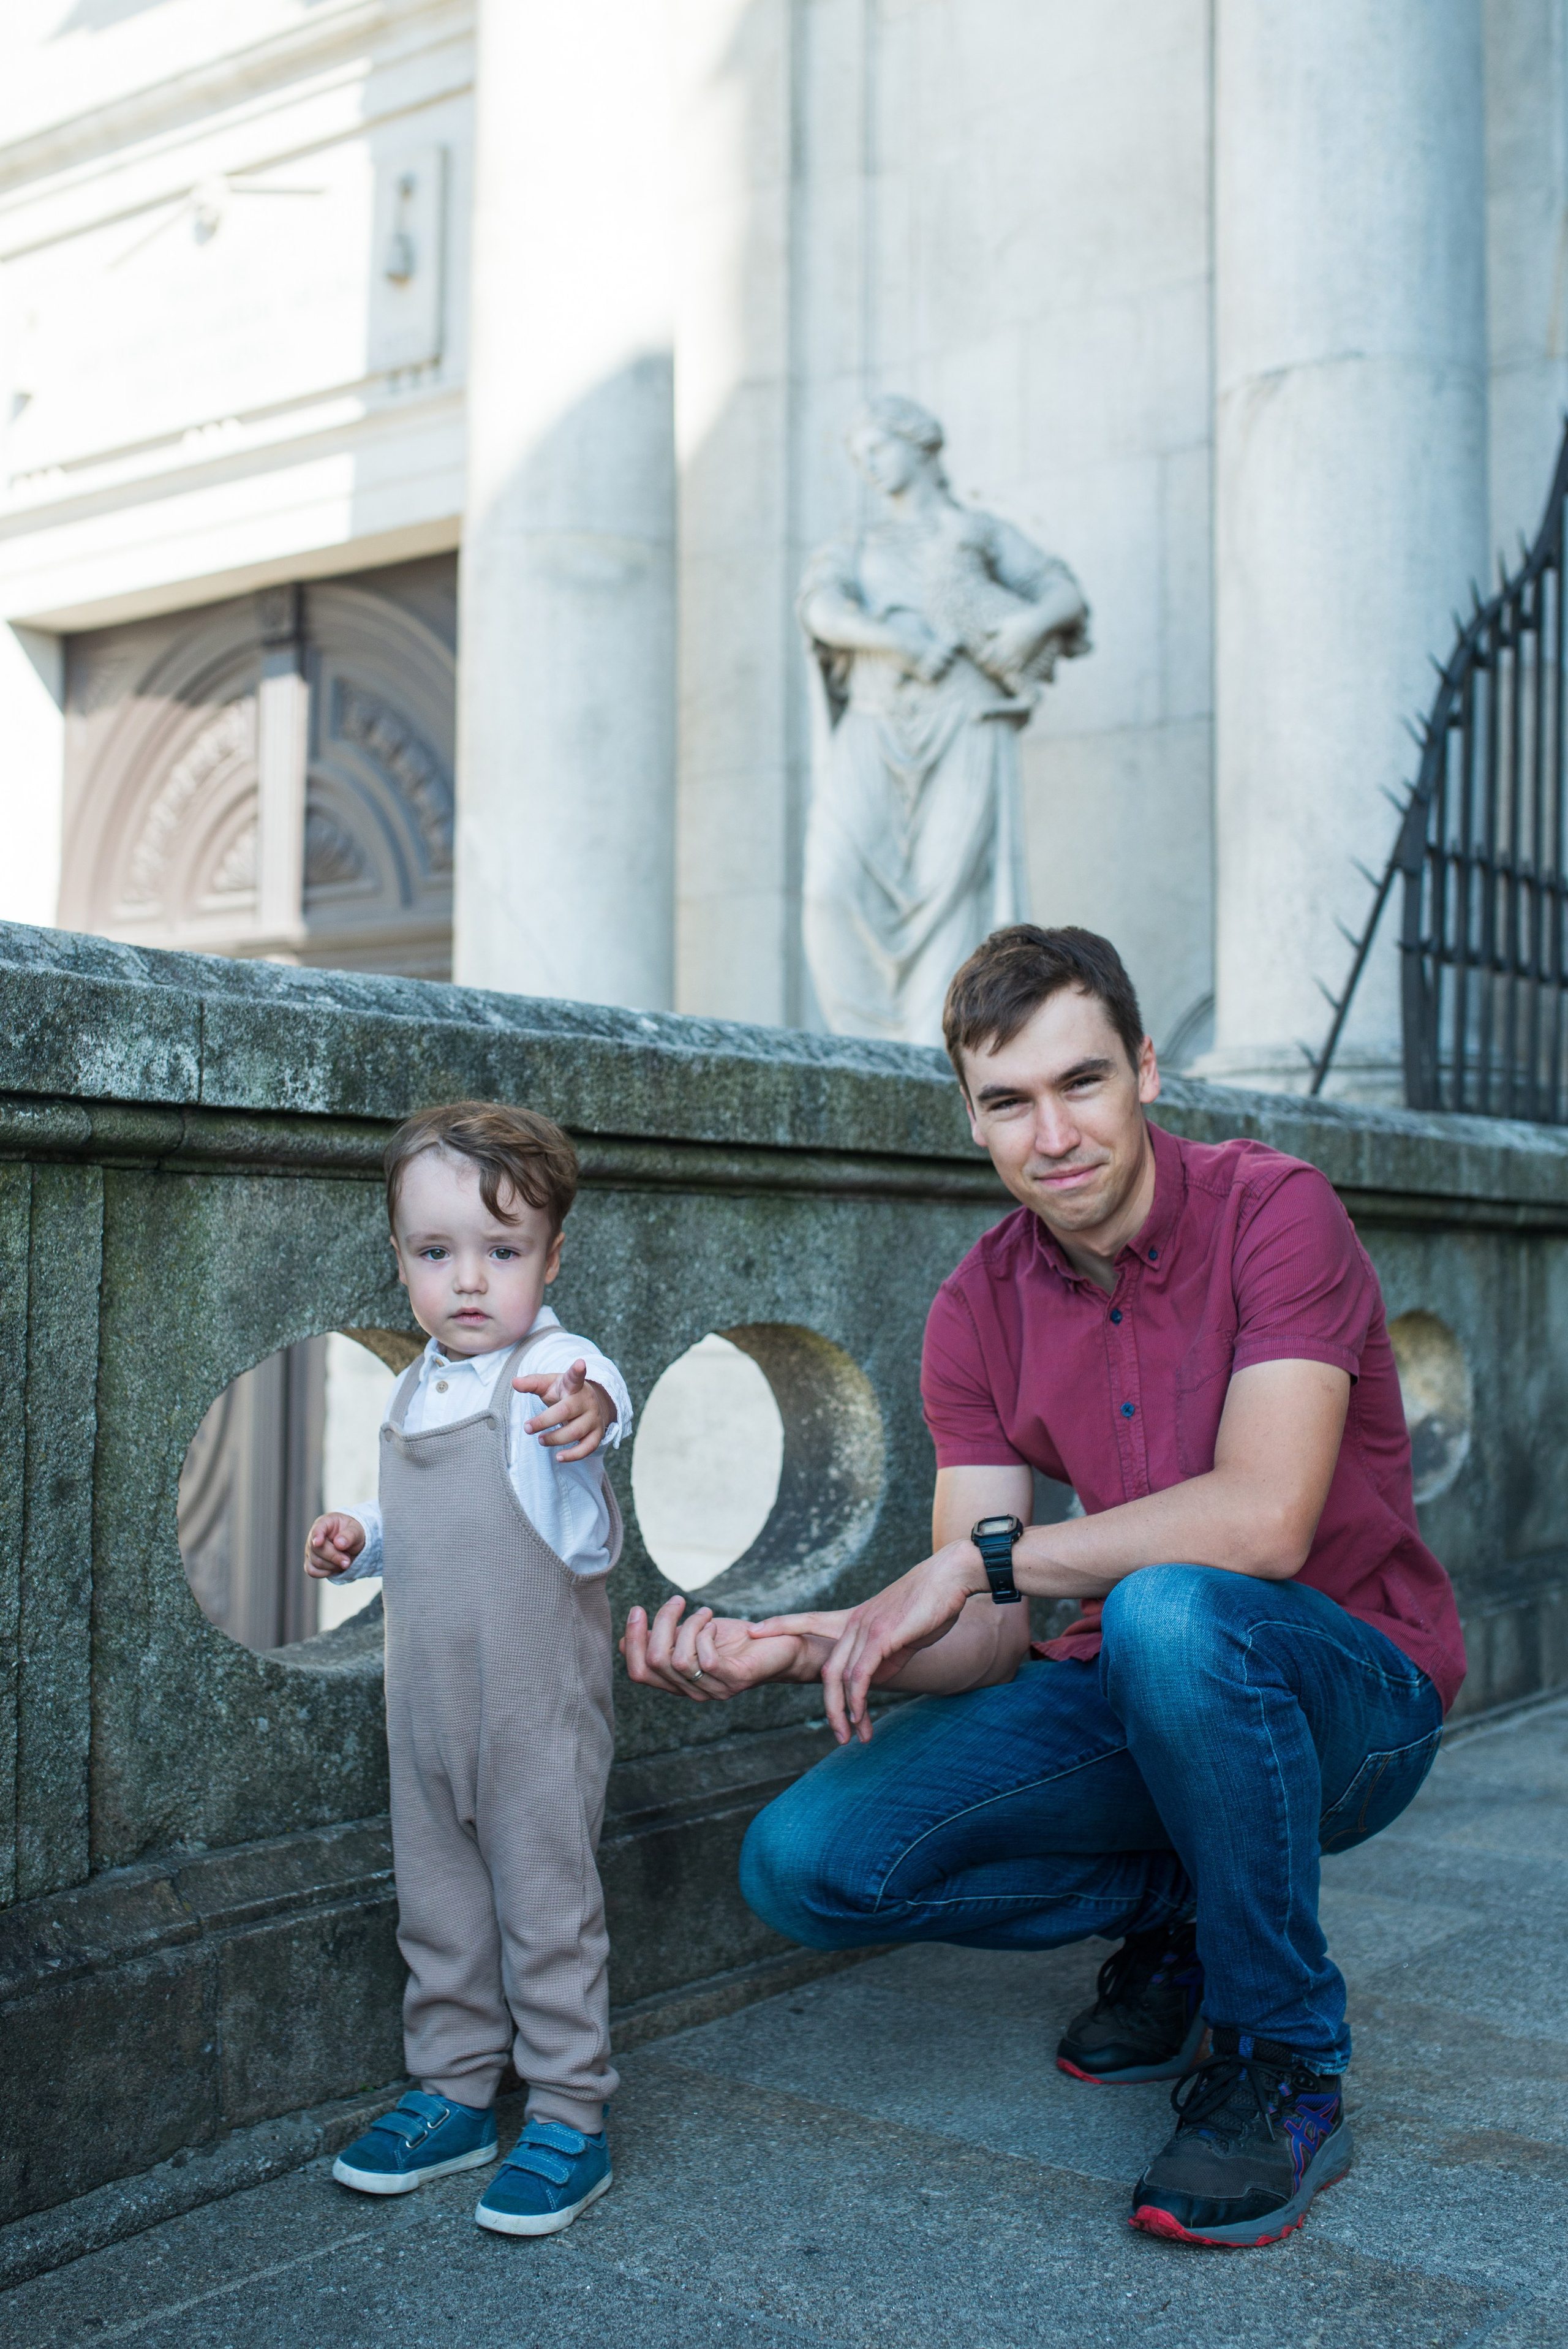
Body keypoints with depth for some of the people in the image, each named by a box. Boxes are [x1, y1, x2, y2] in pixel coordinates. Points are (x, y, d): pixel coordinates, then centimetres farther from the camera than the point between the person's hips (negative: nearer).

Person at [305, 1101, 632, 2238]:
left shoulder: (548, 1368, -15)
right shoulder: (414, 1391, 9)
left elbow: (598, 1384, -41)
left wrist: (589, 1409, -64)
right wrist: (358, 1535, 4)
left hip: (538, 1705, -7)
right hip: (425, 1706, 7)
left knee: (548, 1905, 4)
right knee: (438, 1904, 17)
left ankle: (571, 2117, 18)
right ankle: (455, 2092, 33)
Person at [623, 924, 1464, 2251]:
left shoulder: (1272, 1210, -16)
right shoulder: (982, 1309, -2)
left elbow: (1263, 1520, -30)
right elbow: (987, 1640, -6)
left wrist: (983, 1555, -27)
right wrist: (803, 1642, -25)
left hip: (1351, 1694, -4)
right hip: (1130, 1694, 5)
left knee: (1170, 1611, -40)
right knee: (806, 1862, -13)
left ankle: (1284, 2066, -15)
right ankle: (1173, 1913, 11)